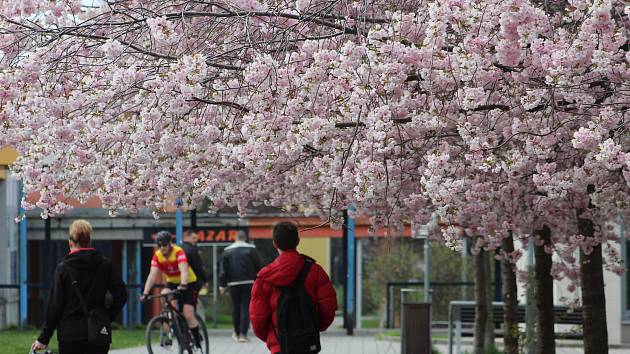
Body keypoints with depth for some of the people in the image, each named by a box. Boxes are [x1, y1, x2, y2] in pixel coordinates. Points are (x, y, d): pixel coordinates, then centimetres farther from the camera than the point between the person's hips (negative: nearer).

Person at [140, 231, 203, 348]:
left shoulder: (178, 252, -25)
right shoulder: (157, 256, -13)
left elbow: (184, 270, -39)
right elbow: (152, 275, -20)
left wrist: (183, 285, -56)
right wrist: (145, 293, -32)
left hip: (189, 284, -4)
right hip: (172, 283, 4)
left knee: (188, 315, -15)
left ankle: (198, 342, 4)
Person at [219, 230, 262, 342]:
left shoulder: (227, 251, 4)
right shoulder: (251, 249, -2)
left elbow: (223, 270, 2)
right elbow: (258, 267, -1)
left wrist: (222, 285, 5)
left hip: (233, 284, 2)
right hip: (248, 283, -2)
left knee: (236, 308, 12)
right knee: (246, 308, -2)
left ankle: (236, 333, 21)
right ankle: (243, 334, -9)